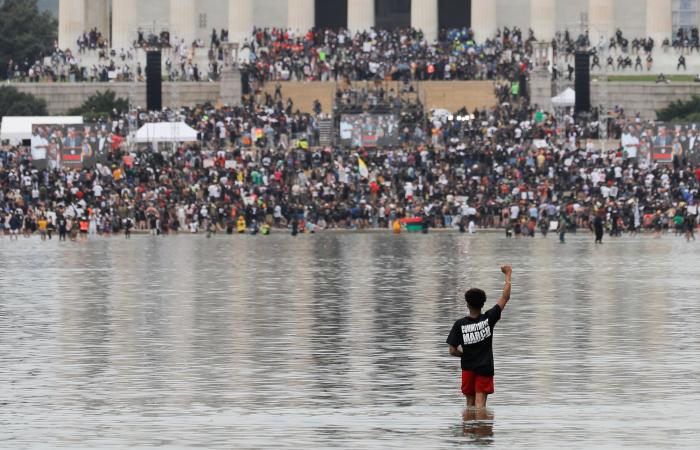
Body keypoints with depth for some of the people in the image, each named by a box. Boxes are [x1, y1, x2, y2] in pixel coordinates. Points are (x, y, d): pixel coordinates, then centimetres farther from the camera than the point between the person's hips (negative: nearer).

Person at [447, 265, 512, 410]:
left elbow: (453, 351, -5)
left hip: (468, 369, 1)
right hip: (485, 368, -1)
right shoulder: (488, 319, -7)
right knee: (480, 403, -7)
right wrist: (508, 275, 11)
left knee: (470, 404, 13)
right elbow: (505, 297, 0)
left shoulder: (459, 325, -5)